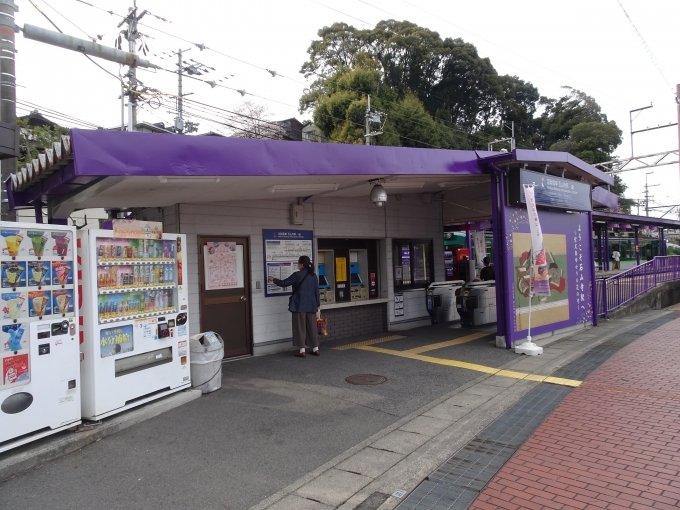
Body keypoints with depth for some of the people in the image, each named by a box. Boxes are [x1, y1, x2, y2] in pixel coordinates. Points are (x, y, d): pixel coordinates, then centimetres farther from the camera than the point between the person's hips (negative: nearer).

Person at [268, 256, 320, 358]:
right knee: (312, 326, 10)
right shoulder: (313, 275, 5)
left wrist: (273, 279, 12)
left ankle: (302, 350, 4)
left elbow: (283, 283, -5)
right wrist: (318, 303, 20)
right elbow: (316, 290, 10)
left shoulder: (297, 275, -11)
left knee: (300, 327, 2)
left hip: (299, 305, -5)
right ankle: (315, 349, 14)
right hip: (311, 305, 5)